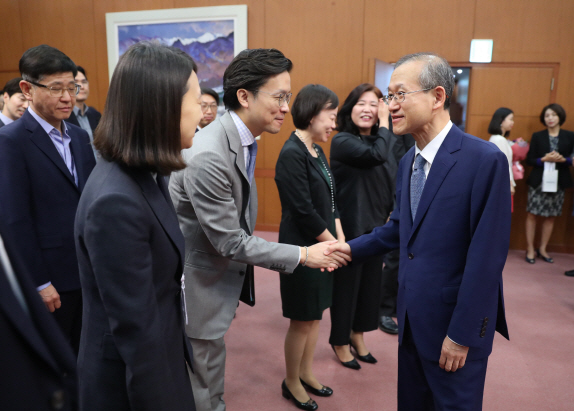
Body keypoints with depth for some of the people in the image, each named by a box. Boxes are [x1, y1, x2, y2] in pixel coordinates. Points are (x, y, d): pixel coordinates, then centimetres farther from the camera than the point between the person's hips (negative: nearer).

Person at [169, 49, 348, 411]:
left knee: (212, 380, 26)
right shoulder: (208, 156, -30)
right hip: (198, 286, -8)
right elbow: (229, 242, -24)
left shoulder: (243, 140, 1)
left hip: (221, 279, 8)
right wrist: (303, 255, -18)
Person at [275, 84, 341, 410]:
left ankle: (307, 373, 38)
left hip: (324, 247, 8)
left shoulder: (317, 151, 8)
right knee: (302, 320, 7)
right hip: (304, 249, -8)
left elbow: (330, 200, 9)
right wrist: (333, 243, -12)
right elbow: (303, 211, -21)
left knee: (316, 314, 19)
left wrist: (340, 239, -1)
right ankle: (291, 383, 28)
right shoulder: (292, 154, -19)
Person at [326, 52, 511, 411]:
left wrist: (462, 334, -17)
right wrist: (352, 248, 2)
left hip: (455, 320, -7)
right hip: (412, 315, 7)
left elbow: (487, 255, -20)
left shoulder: (485, 159, -19)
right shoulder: (408, 161, 6)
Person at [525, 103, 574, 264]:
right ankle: (530, 249, 9)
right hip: (538, 181, -1)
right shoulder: (537, 136, 3)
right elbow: (529, 159, 0)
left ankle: (542, 249, 19)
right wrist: (544, 159, -17)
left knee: (550, 216, 7)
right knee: (532, 214, -2)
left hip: (558, 181, 1)